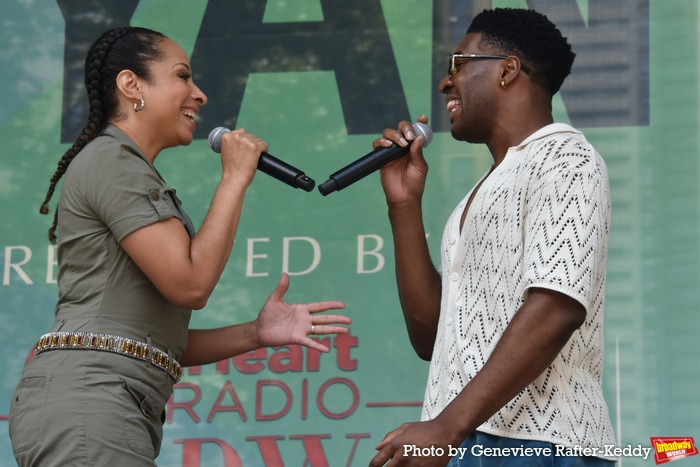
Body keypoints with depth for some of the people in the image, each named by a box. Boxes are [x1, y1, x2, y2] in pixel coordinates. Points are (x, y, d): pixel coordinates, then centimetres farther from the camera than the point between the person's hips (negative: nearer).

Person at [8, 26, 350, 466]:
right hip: (86, 401, -10)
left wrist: (255, 334, 11)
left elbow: (161, 342, 21)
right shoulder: (111, 159, -3)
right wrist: (235, 179, -2)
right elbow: (190, 284, -13)